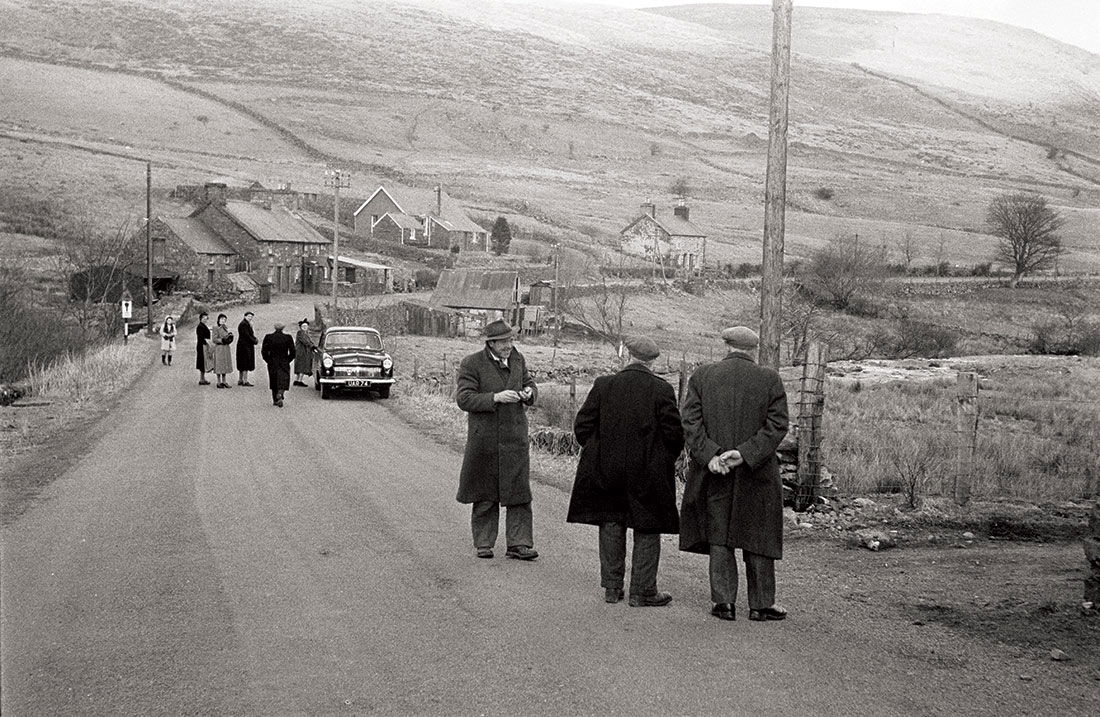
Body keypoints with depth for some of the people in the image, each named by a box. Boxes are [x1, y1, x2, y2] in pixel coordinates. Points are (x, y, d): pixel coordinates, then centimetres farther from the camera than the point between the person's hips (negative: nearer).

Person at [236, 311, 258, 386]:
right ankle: (245, 381, -7)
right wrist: (255, 341, -10)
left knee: (242, 365, 14)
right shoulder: (244, 324, -15)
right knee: (246, 364, -8)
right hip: (245, 346, -11)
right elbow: (246, 335, -20)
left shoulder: (247, 324, 18)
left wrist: (255, 339, 1)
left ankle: (240, 380, 18)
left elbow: (250, 335, 19)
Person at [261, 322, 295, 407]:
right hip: (284, 364, -2)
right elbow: (292, 352, -6)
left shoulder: (268, 337, -4)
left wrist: (268, 360, 9)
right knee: (283, 381, 1)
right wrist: (288, 360, 8)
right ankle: (279, 395, -26)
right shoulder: (287, 338, -6)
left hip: (272, 364, 2)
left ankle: (275, 400, 21)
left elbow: (263, 351, -3)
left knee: (274, 382, 15)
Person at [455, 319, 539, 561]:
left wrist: (529, 393, -5)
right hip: (484, 439, -3)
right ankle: (483, 543, 18)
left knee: (519, 492, -3)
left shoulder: (517, 359, 7)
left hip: (515, 437, 3)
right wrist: (495, 398, -25)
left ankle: (519, 544, -1)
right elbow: (463, 398, -14)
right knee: (485, 495, 7)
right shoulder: (471, 364, -7)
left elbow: (530, 384, 20)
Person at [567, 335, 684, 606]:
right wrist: (666, 459, 8)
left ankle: (612, 587, 18)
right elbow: (674, 433, -10)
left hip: (606, 471, 2)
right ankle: (642, 591, 10)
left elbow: (582, 426, -2)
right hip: (648, 472, -2)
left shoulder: (603, 385, -4)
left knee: (611, 526, 14)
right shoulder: (662, 390, -10)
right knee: (646, 531, 8)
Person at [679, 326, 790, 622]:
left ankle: (724, 601, 8)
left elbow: (689, 420, -7)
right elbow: (777, 425, -10)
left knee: (718, 535, 11)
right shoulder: (769, 380, -3)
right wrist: (745, 453, -16)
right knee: (758, 536, 10)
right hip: (756, 475, -1)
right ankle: (761, 604, 14)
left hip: (714, 473, 1)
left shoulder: (702, 376, 1)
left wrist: (709, 455, -14)